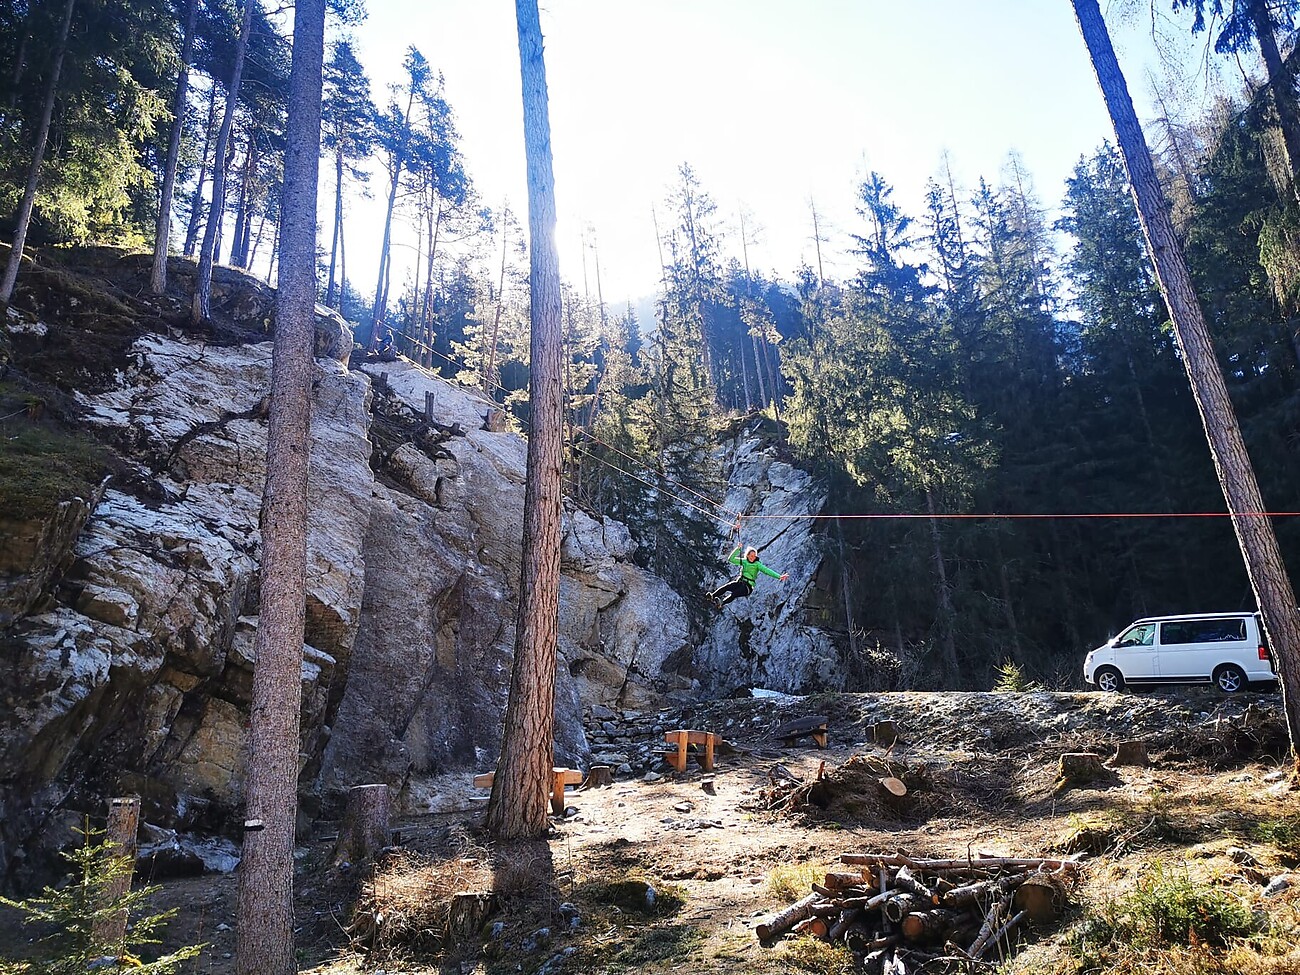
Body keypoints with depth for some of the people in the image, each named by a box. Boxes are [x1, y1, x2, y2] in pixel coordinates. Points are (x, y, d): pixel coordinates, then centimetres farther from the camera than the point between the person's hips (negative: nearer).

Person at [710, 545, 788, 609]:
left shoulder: (757, 564, 4)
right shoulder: (743, 561, 13)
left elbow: (767, 571, -7)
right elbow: (731, 559, 7)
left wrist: (779, 576, -20)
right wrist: (737, 549, -4)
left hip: (748, 586, -3)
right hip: (739, 581, 3)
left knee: (734, 594, -33)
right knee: (726, 587, -30)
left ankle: (721, 603, -57)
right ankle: (712, 596, -48)